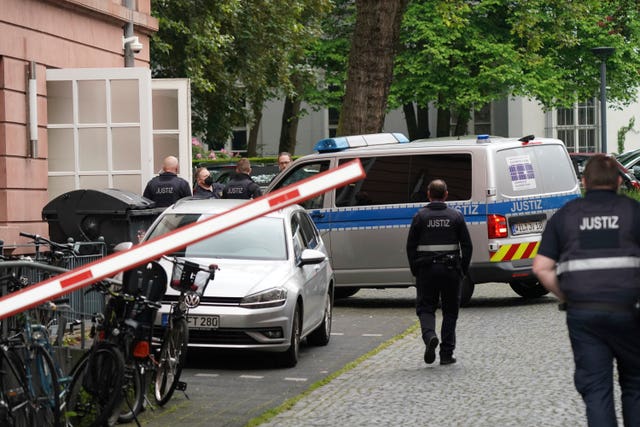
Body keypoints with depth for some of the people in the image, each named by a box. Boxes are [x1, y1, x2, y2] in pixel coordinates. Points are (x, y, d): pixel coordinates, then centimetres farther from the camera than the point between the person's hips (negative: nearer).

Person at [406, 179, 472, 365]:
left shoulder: (420, 216, -1)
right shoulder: (456, 216, 2)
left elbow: (411, 246, -1)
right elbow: (467, 246, 2)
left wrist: (415, 270, 7)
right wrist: (463, 270, 9)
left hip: (426, 269, -1)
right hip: (451, 269, 1)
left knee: (425, 307, 8)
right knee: (450, 311, 11)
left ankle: (429, 335, -22)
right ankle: (447, 353, 9)